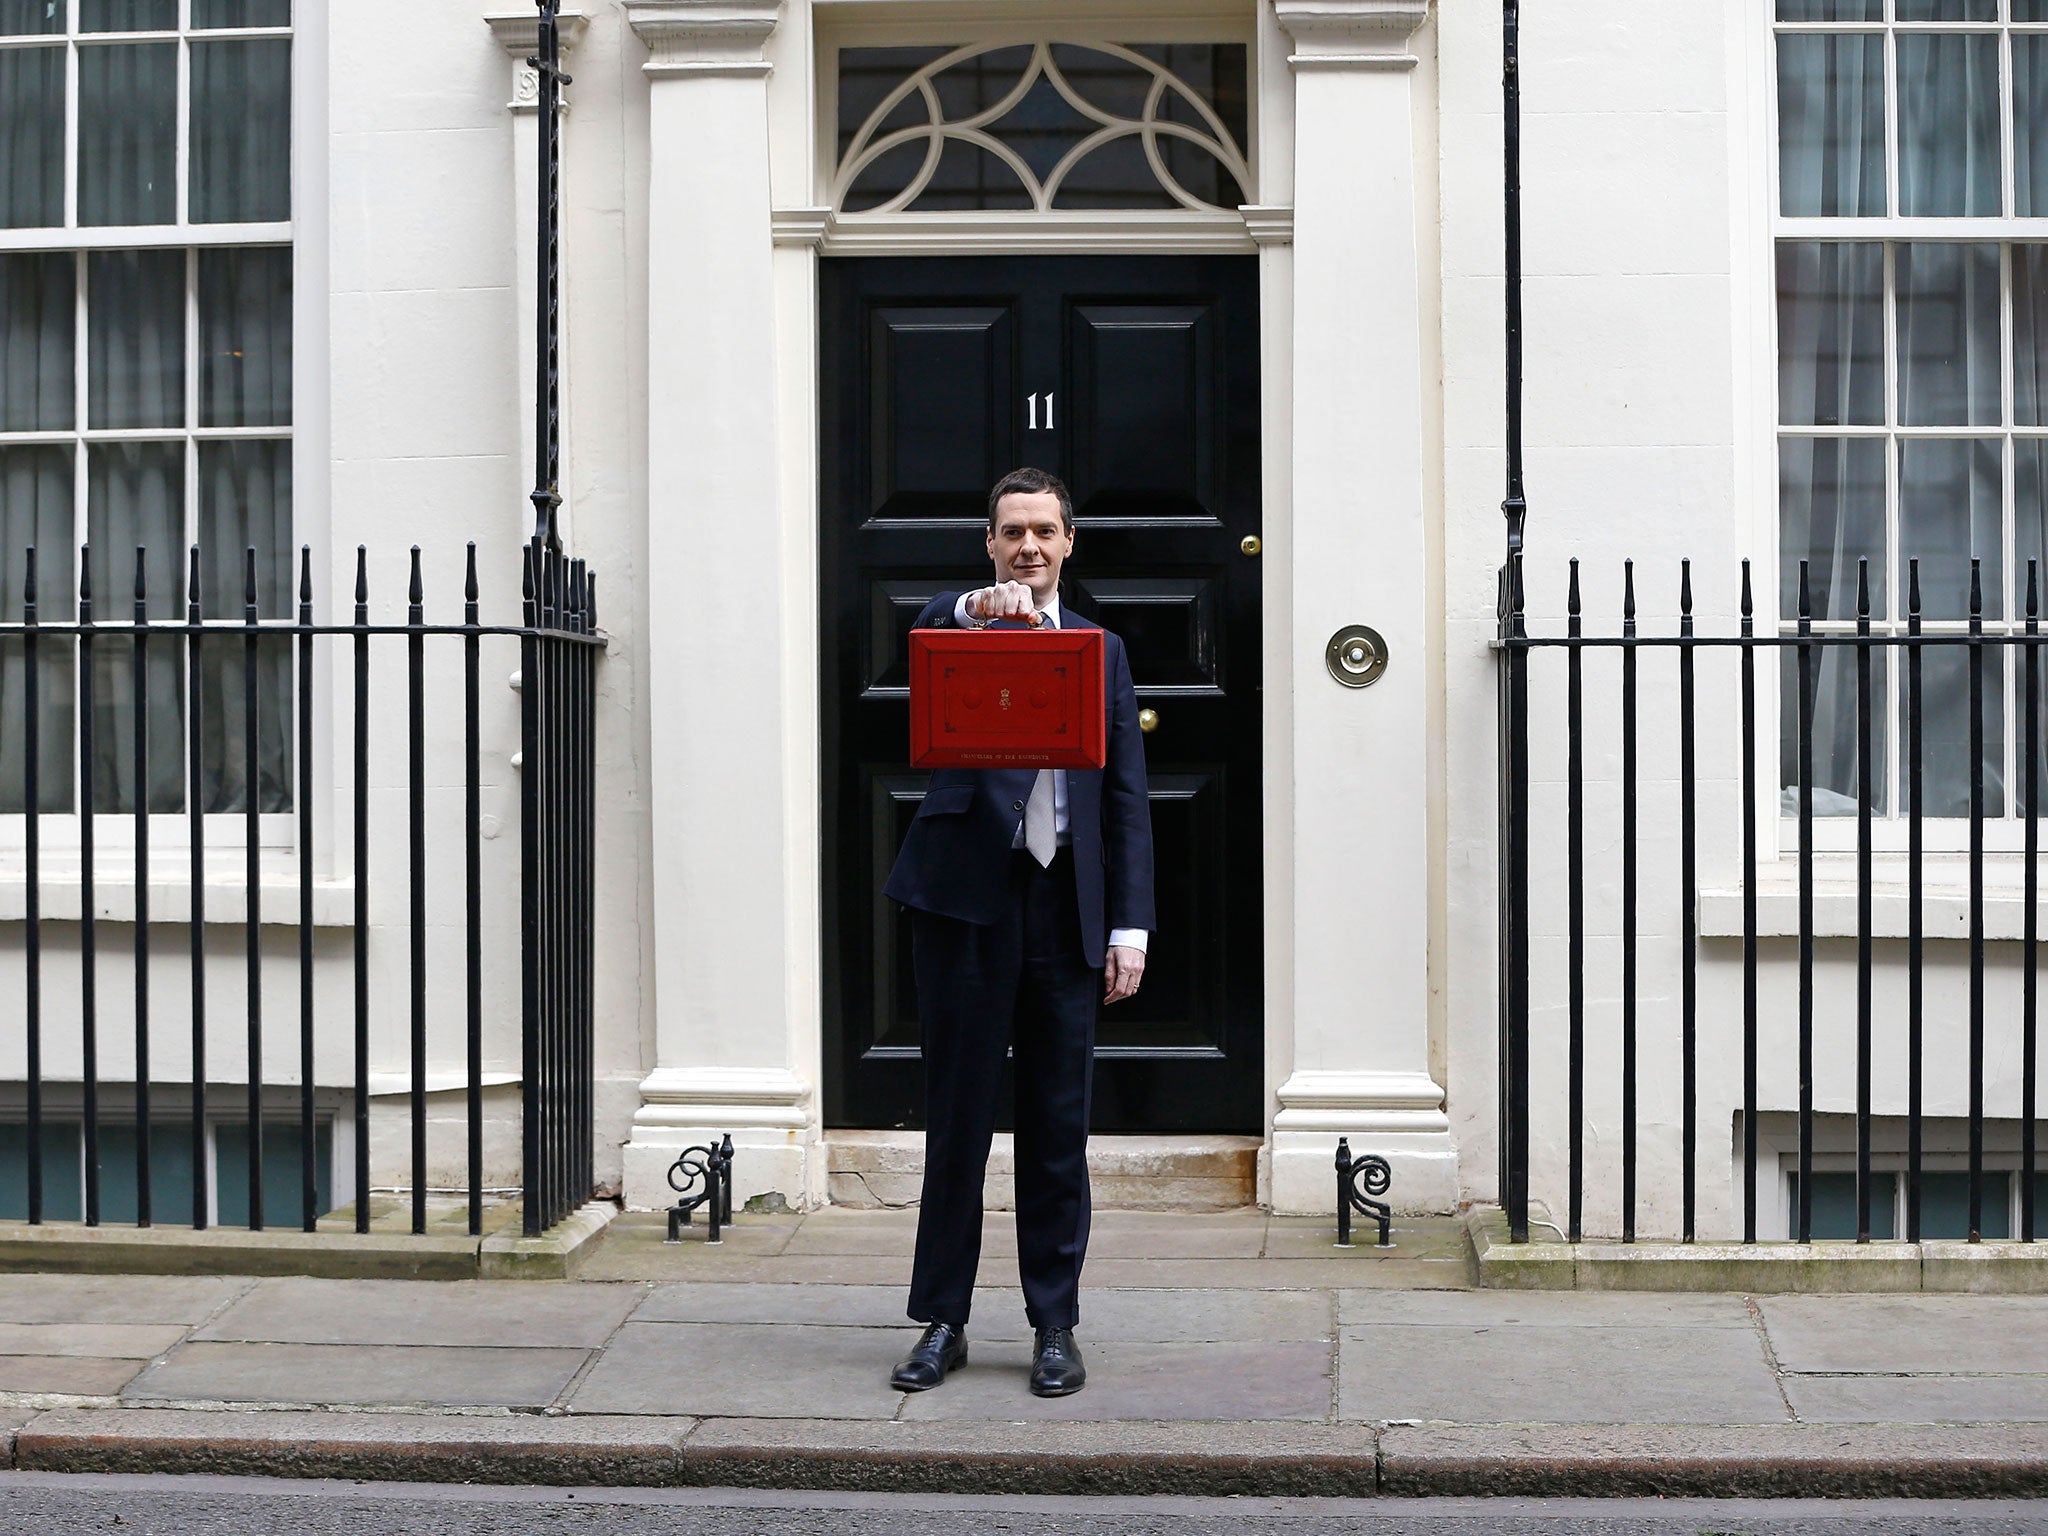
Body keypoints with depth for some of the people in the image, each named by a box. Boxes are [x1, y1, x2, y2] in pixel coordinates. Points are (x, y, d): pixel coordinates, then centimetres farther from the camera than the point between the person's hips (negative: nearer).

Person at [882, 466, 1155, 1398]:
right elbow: (921, 636, -20)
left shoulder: (1101, 651, 14)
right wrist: (977, 607, -42)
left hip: (1067, 906, 2)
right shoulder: (957, 629, 7)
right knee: (955, 1120, 5)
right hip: (967, 900, -2)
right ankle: (942, 1322, 15)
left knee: (1059, 1129, 6)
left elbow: (1127, 798, 10)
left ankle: (1055, 1328, 16)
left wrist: (1129, 925, 2)